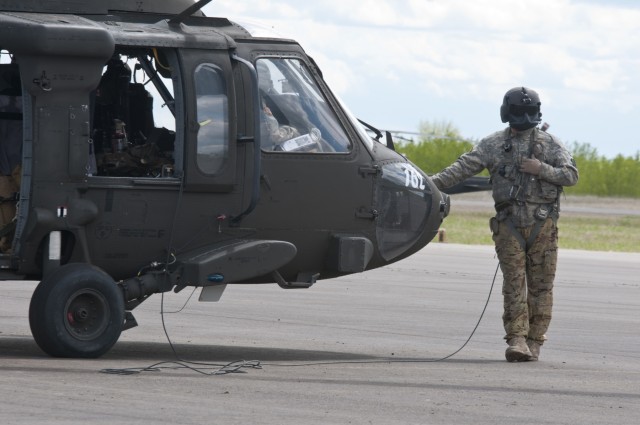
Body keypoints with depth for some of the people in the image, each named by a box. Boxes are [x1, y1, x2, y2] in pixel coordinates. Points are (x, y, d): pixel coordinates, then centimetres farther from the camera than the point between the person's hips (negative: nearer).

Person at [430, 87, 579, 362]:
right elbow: (464, 167, -1)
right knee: (514, 283, -6)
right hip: (509, 224, 0)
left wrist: (541, 169, -11)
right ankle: (516, 341, -8)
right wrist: (433, 183, -13)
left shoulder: (550, 144, 7)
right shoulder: (493, 145, 6)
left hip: (542, 225, 0)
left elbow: (571, 175, 4)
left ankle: (534, 342, 6)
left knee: (540, 285, 0)